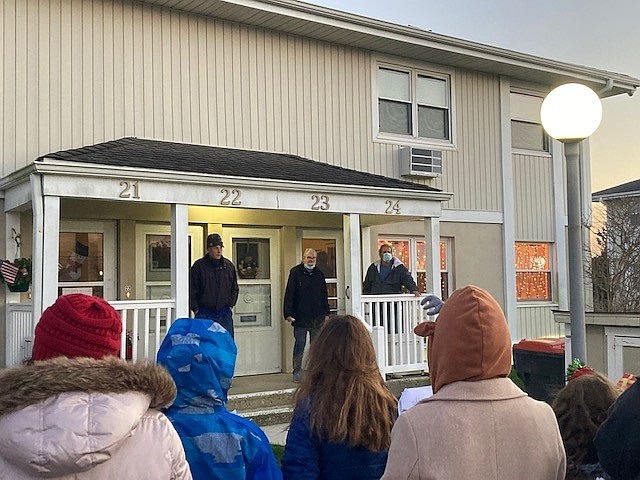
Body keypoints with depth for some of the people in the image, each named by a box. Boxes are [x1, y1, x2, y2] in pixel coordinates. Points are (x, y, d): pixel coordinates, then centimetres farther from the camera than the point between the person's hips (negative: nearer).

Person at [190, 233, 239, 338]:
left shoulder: (229, 266, 9)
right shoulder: (198, 266, -3)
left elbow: (235, 288, 19)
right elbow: (191, 291, 0)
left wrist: (230, 305, 9)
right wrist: (196, 309, -4)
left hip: (224, 314, 3)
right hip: (204, 314, -3)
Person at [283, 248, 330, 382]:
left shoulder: (319, 274, 13)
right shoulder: (295, 273, -1)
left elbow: (324, 295, 18)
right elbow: (289, 294, -6)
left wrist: (326, 313, 12)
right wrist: (288, 314, -13)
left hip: (317, 317, 4)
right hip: (300, 317, -4)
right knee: (299, 345, 0)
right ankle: (297, 372, 7)